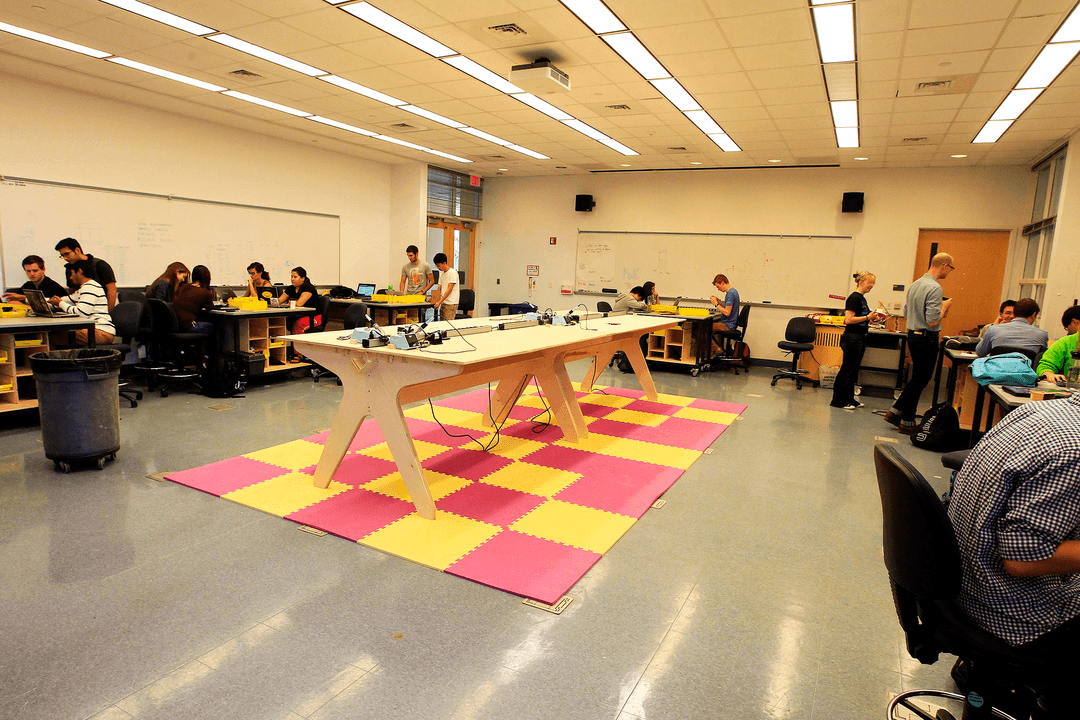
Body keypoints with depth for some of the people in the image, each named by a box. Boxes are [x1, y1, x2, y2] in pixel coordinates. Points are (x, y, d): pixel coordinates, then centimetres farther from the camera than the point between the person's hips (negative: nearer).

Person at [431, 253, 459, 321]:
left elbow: (449, 289, -15)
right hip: (443, 303, 8)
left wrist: (439, 302, -18)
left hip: (451, 304, -8)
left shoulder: (453, 273, -10)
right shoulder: (442, 274, 16)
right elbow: (439, 289, 16)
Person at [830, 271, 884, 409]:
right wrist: (867, 317, -19)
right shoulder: (854, 298, -15)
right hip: (852, 338, -10)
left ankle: (849, 399, 22)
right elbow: (848, 319, -22)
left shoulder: (862, 298, 14)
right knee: (847, 370, -4)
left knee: (853, 371, 14)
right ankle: (838, 400, 3)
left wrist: (871, 317, 7)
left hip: (860, 338, 10)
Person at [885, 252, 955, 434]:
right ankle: (907, 422, 8)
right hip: (927, 339, -9)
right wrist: (944, 306, -6)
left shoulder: (915, 285, 10)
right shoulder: (935, 288, -18)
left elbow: (906, 313, 18)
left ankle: (895, 412, 18)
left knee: (917, 379, 18)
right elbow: (933, 321, -23)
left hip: (913, 335, 9)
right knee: (919, 380, 1)